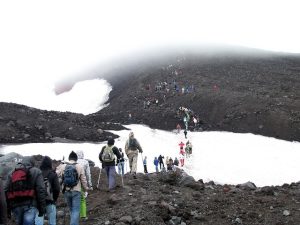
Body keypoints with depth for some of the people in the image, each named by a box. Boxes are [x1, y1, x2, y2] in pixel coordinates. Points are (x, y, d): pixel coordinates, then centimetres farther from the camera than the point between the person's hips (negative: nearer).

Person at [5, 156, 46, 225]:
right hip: (30, 205, -4)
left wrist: (8, 209, 16)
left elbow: (6, 191, 12)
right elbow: (41, 190, -4)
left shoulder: (12, 173, 17)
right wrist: (42, 208, 0)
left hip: (16, 205, 5)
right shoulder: (36, 172, 5)